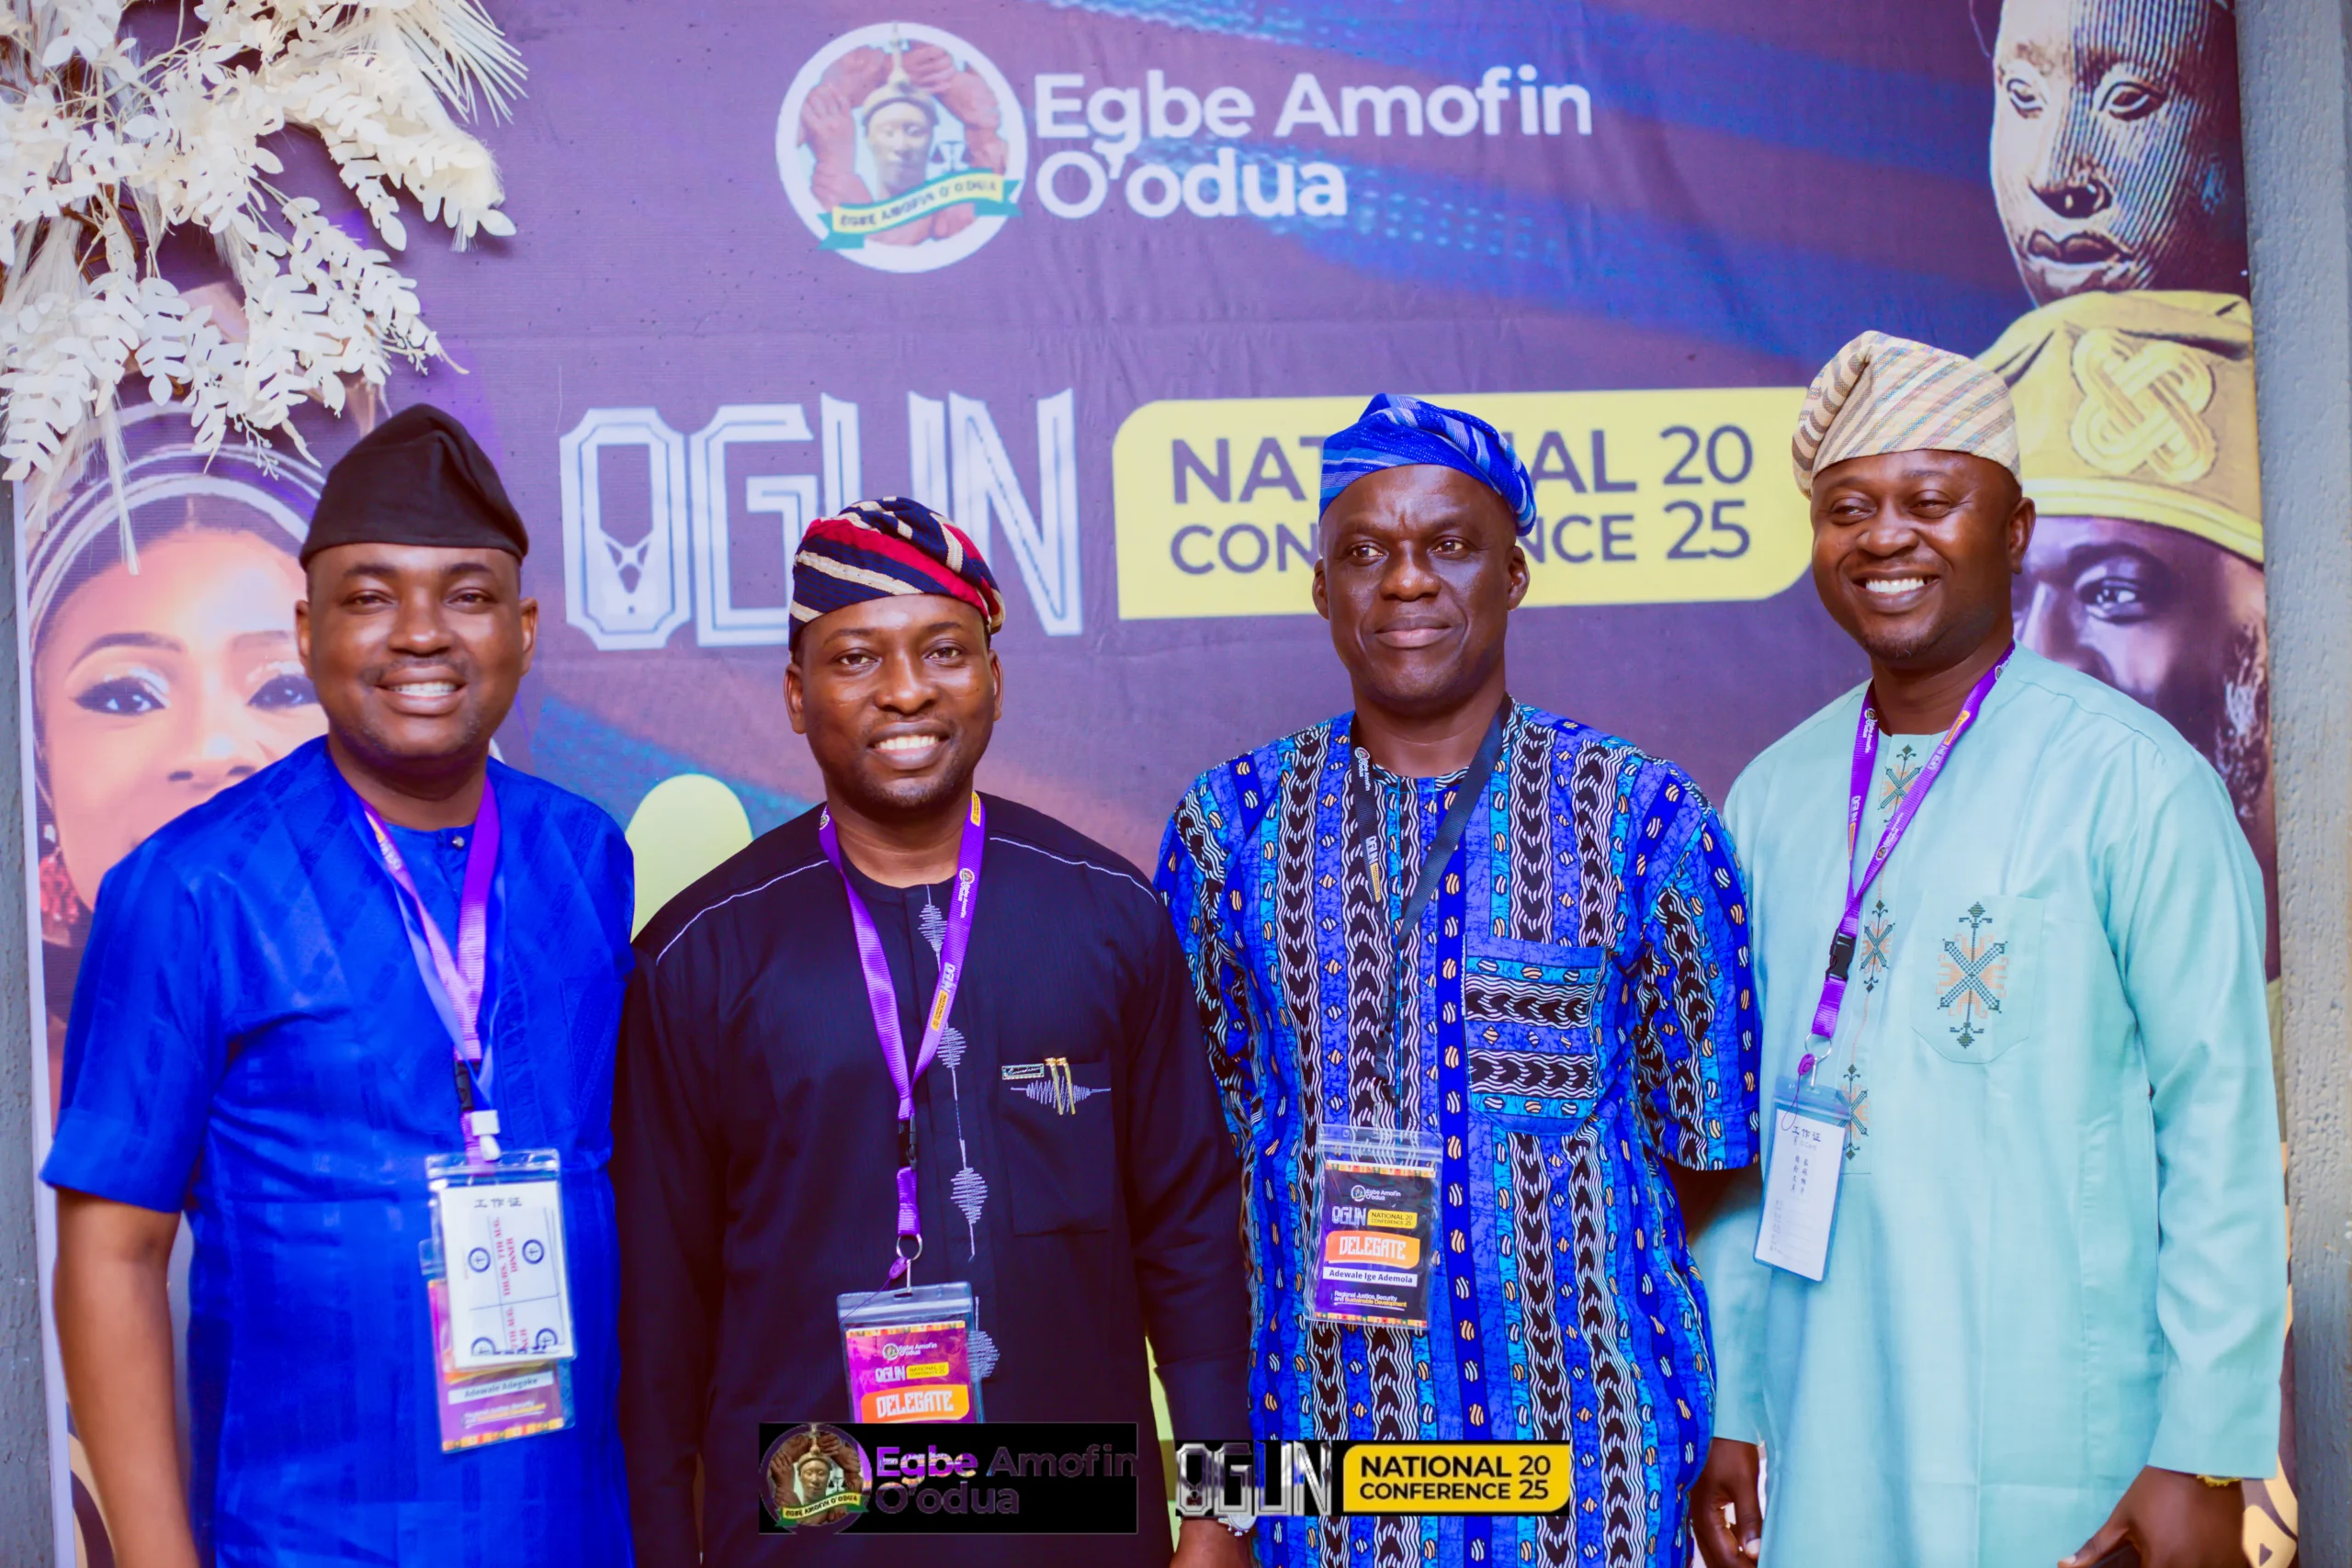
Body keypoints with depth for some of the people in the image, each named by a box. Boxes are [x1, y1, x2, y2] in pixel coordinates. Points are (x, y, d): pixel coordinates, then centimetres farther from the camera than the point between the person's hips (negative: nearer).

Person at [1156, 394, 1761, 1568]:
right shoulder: (1233, 822, 2)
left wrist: (1726, 1447, -4)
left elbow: (1706, 1158, -1)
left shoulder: (1641, 816, -4)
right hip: (1320, 1418, 2)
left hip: (1582, 1428, -1)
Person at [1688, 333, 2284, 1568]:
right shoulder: (1772, 796, 6)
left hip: (2058, 1466, -4)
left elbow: (2221, 1125, -9)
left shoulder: (2131, 780, -8)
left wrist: (2204, 1457, -11)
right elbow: (1738, 1135, 10)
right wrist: (1725, 1408, 9)